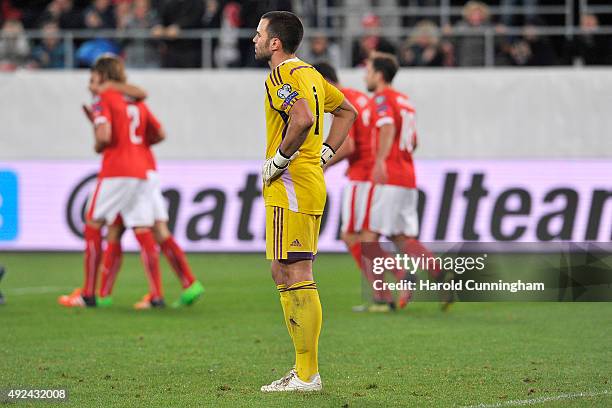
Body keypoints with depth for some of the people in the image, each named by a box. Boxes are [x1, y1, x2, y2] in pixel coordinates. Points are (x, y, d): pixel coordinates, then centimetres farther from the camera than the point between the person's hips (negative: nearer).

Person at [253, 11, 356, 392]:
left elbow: (304, 119, -30)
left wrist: (278, 160, -18)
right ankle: (305, 368, 16)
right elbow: (347, 111, 28)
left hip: (291, 188, -10)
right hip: (312, 183, 10)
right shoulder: (309, 73, 17)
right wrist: (323, 155, 20)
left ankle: (307, 375, -7)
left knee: (296, 275, -8)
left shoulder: (283, 75, -13)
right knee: (284, 274, 14)